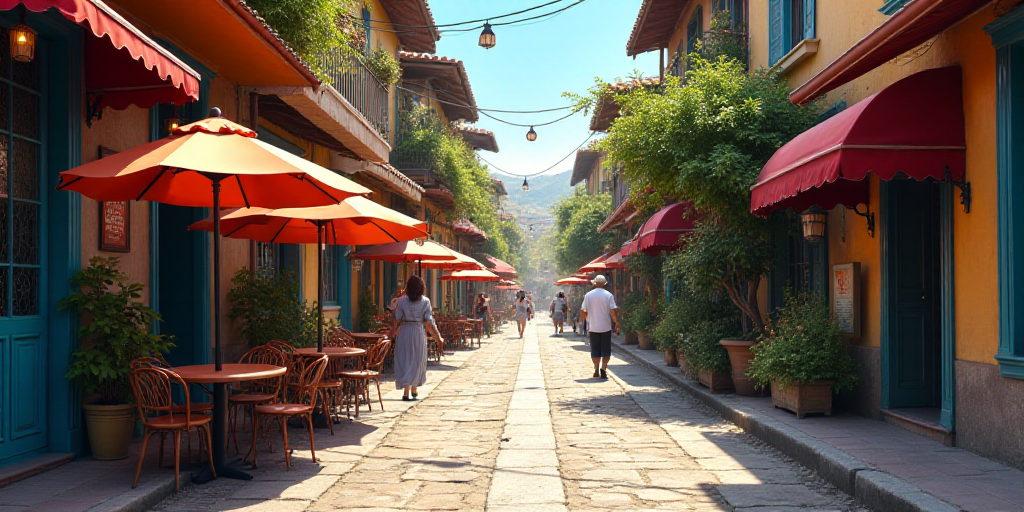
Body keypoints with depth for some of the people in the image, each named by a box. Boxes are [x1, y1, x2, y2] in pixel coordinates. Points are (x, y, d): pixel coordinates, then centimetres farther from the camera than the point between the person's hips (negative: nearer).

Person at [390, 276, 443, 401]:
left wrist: (392, 334, 8)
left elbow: (397, 320, -4)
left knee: (404, 359, 4)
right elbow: (429, 323, -4)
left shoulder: (402, 301, -6)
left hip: (404, 332, -1)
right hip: (419, 333, 1)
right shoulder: (425, 302, -4)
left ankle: (406, 391, -5)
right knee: (417, 360, 14)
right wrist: (438, 337, 3)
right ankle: (414, 390, 23)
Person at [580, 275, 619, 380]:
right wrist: (617, 324, 0)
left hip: (593, 328, 1)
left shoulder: (588, 295, 0)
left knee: (595, 351, 11)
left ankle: (596, 370, 9)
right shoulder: (609, 295, -5)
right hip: (606, 327, -1)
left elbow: (583, 311, 4)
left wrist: (585, 321, 22)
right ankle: (603, 368, -12)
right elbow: (613, 311, -10)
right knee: (606, 351, 6)